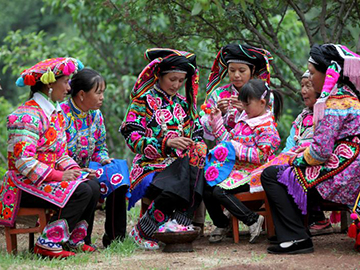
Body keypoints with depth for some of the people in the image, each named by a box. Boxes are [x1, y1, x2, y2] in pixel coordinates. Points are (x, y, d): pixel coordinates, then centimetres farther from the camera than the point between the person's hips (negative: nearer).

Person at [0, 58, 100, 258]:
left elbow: (62, 153, 15)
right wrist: (59, 176, -24)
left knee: (93, 187, -12)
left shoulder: (57, 113, 14)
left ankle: (75, 239, -1)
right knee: (81, 192, -25)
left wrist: (73, 170, -6)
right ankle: (48, 243, -21)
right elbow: (24, 161, -22)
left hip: (50, 177, 8)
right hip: (25, 184, -8)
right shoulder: (27, 116, -16)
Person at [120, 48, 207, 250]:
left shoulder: (184, 103, 22)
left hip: (183, 166, 4)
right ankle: (143, 232, -23)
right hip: (151, 165, -4)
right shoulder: (143, 101, 4)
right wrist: (167, 143, -23)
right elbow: (133, 138, -8)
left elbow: (198, 134, 20)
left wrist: (200, 146, -7)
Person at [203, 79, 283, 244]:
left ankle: (253, 219, -15)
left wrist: (238, 149, -20)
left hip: (251, 173, -9)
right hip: (235, 168, 9)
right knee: (206, 187, -7)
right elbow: (229, 139, 25)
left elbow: (261, 155, -22)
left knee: (219, 190, -26)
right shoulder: (244, 119, 15)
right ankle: (221, 224, 10)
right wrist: (217, 122, 17)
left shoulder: (267, 127, -13)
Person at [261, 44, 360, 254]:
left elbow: (320, 151, -21)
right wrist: (301, 158, 12)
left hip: (337, 179, -10)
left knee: (271, 175, -4)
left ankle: (297, 238, -10)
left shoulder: (335, 102, -16)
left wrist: (298, 160, -2)